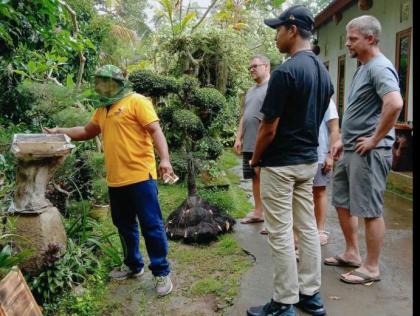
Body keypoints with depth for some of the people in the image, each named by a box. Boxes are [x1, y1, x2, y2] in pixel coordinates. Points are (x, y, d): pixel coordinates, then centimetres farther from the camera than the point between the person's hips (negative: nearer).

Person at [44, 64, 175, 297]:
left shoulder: (136, 101, -5)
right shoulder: (103, 109, 19)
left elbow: (155, 130, -14)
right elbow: (87, 132, 32)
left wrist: (164, 159, -27)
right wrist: (59, 132, 23)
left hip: (140, 176, -8)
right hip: (116, 180, 8)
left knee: (151, 225, -1)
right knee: (124, 226, 17)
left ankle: (161, 273, 10)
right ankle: (133, 265, 35)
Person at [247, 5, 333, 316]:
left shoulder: (285, 71, -19)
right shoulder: (323, 71, 9)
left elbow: (269, 129, -18)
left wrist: (255, 159, -2)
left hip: (281, 164, -9)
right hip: (309, 160, 9)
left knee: (281, 234, 1)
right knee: (308, 228, 14)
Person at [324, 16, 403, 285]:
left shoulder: (380, 67, -15)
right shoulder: (363, 68, 17)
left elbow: (395, 104, -31)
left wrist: (375, 139, -22)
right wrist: (343, 140, 19)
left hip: (369, 153, -10)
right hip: (351, 151, 10)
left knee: (370, 210, 0)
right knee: (343, 203, 17)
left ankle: (372, 268, 13)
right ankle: (352, 253, 32)